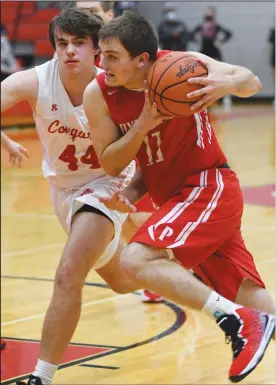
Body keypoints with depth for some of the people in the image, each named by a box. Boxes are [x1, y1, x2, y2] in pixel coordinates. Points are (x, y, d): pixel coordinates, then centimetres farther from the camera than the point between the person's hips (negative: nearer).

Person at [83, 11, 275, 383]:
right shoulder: (98, 94, -6)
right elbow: (111, 164, 0)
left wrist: (226, 83, -28)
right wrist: (144, 123, -19)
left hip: (210, 185, -6)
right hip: (173, 195, 6)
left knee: (136, 260, -26)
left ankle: (239, 322, -23)